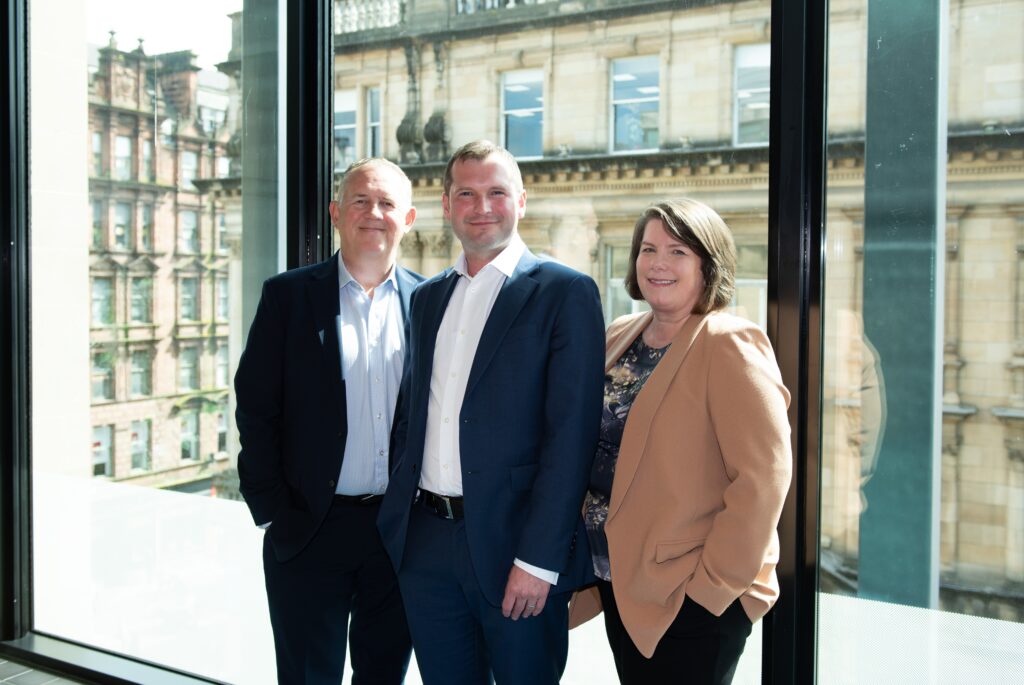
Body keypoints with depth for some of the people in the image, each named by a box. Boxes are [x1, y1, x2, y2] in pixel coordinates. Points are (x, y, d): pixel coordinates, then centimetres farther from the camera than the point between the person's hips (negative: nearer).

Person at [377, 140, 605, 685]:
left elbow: (571, 434, -12)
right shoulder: (427, 297, 13)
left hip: (511, 542, -5)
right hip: (424, 543, 5)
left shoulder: (565, 292, -7)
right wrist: (397, 515, 8)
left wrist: (538, 558, -16)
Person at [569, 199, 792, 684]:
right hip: (619, 586, 7)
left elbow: (763, 476, -20)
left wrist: (715, 581, -17)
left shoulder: (728, 345, -14)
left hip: (690, 602, -7)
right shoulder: (619, 337, 8)